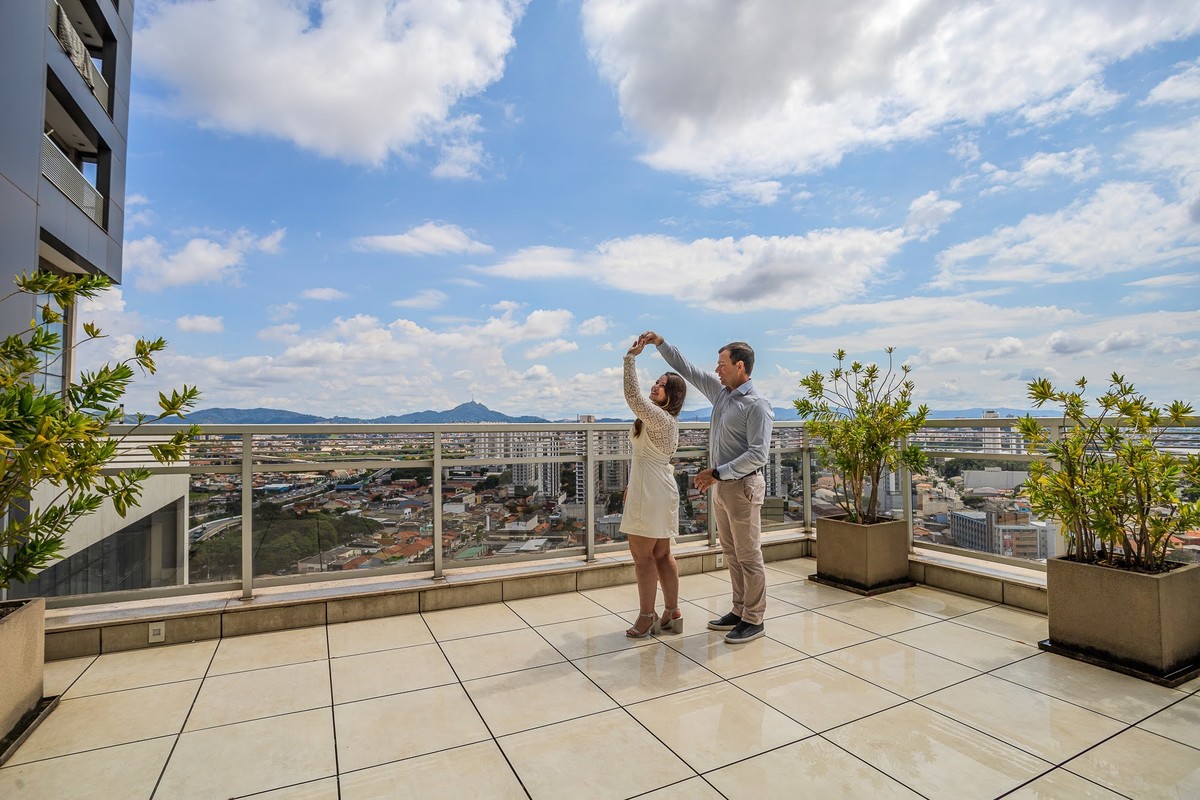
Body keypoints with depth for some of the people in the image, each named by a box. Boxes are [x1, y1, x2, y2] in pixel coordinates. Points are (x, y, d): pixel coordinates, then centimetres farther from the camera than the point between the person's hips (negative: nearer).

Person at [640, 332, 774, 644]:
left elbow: (758, 454, -22)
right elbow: (686, 368, 16)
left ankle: (754, 620, 14)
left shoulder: (756, 405, -16)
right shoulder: (721, 391, 8)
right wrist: (660, 343, 11)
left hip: (742, 486, -8)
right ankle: (739, 611, 28)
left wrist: (717, 473, -23)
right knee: (731, 553, 15)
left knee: (748, 555, 2)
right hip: (721, 485, 9)